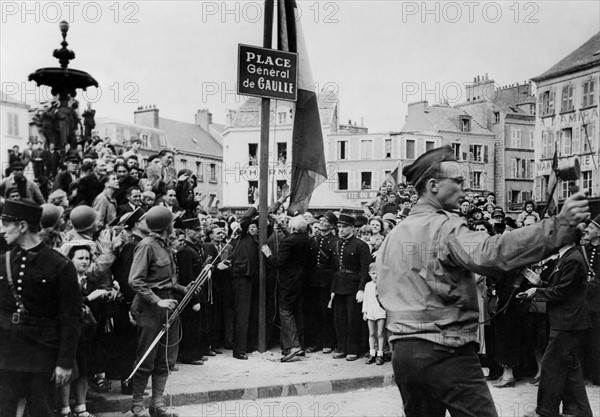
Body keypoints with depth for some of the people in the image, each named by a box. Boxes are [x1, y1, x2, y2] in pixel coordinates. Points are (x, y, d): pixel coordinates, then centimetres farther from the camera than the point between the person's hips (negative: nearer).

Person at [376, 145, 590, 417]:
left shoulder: (394, 235, 11)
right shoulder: (444, 226, -12)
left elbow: (384, 293, 19)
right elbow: (490, 252, -30)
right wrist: (560, 225, -35)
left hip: (403, 352, 8)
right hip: (447, 352, -8)